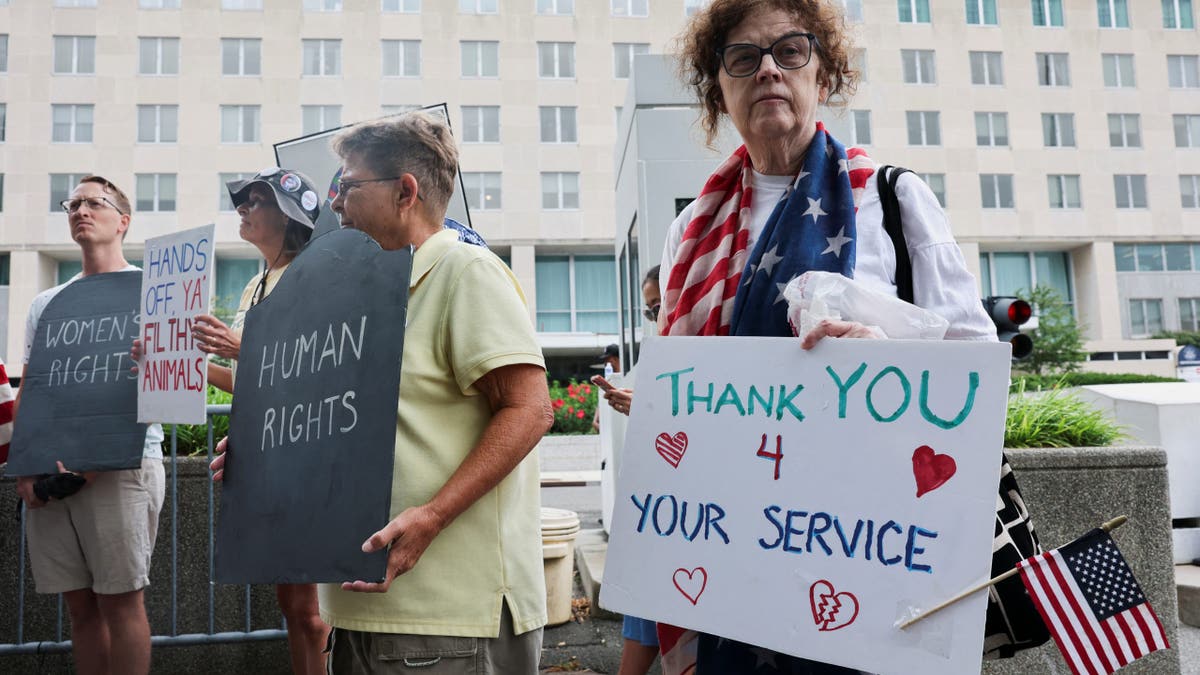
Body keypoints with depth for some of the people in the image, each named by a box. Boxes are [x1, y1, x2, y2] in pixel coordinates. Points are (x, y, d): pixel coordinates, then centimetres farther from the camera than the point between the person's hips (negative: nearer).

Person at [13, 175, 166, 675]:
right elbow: (28, 393, 17)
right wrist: (24, 469, 1)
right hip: (48, 476, 5)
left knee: (120, 599, -4)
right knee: (80, 603, 8)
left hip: (121, 464, -5)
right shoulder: (46, 304, 19)